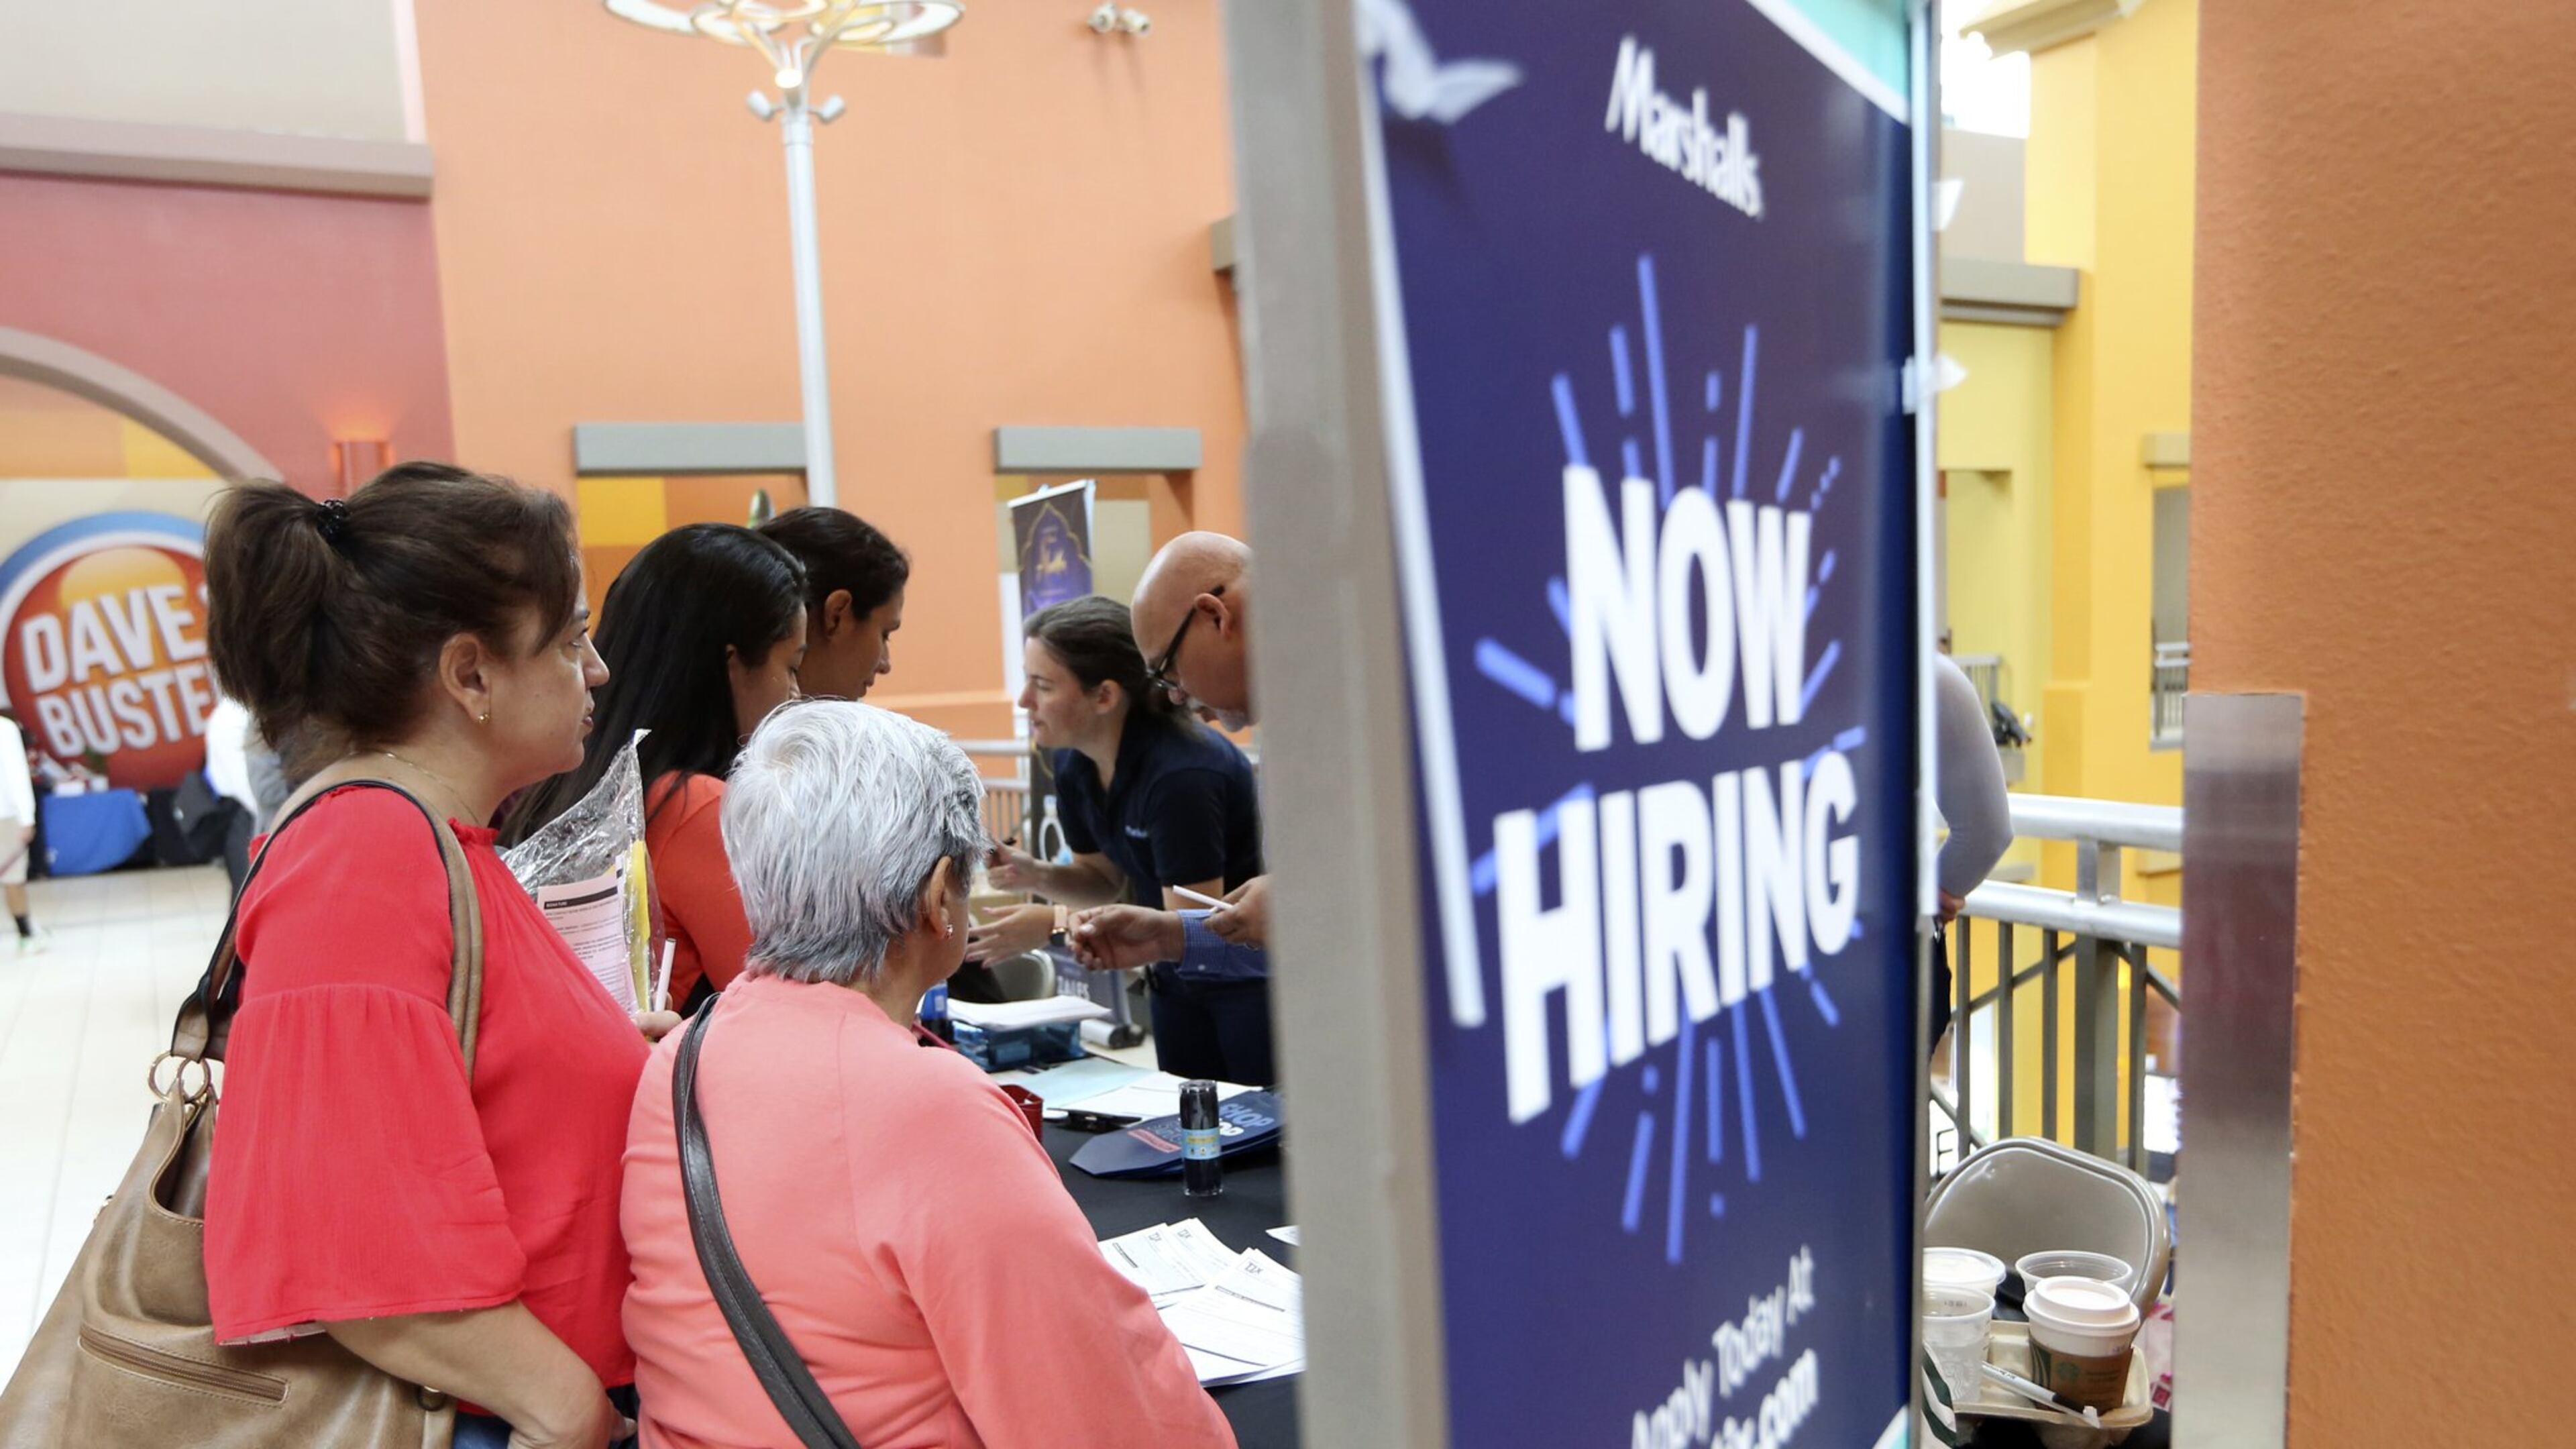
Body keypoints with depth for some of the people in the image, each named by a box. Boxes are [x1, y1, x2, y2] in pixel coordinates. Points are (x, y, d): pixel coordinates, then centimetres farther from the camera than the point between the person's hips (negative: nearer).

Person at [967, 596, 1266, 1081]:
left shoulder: (1181, 772, -28)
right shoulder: (1074, 766, -4)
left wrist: (1054, 926, -26)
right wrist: (1038, 876, -10)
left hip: (1256, 980, -7)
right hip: (1181, 983, 7)